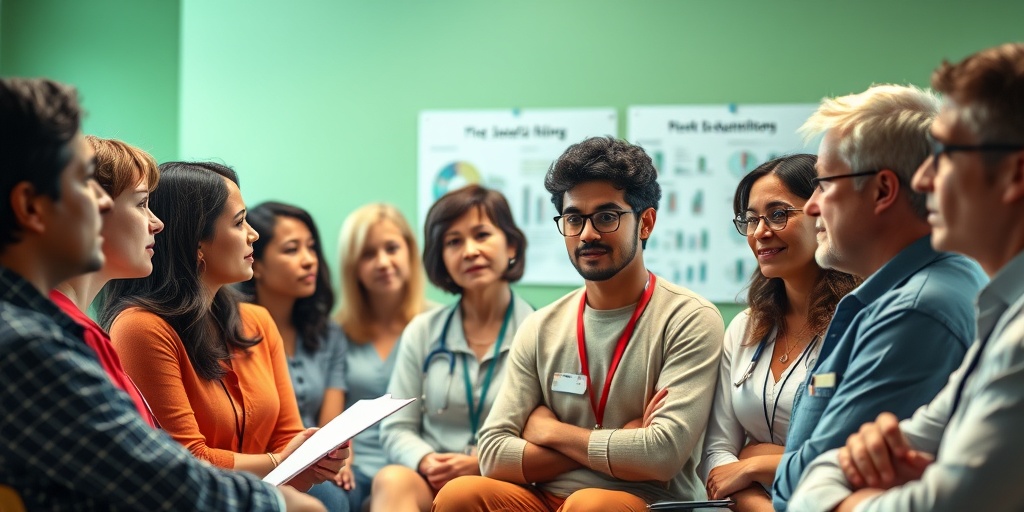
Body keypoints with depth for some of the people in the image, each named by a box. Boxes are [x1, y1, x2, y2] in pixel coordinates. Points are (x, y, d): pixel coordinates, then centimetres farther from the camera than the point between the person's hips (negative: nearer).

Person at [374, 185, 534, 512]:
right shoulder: (422, 332, 14)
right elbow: (396, 429, 10)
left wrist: (483, 464, -15)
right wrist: (426, 461, -11)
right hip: (430, 483, 3)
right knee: (392, 480, -32)